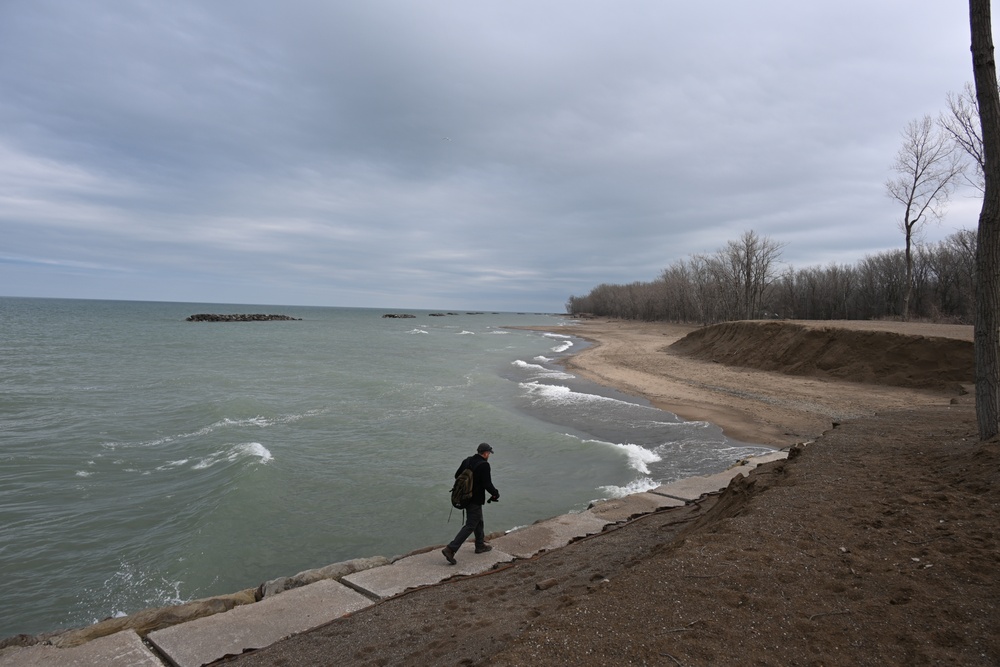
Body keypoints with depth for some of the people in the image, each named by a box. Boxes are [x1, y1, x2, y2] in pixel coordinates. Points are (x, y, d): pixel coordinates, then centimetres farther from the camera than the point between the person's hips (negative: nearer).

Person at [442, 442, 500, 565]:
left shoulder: (467, 461, 2)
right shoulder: (484, 465, -20)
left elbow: (457, 475, 11)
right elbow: (487, 484, -22)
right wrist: (495, 494, -5)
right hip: (475, 500, -8)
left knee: (479, 521, 24)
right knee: (470, 526, -2)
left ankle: (480, 545, 38)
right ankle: (450, 549, -9)